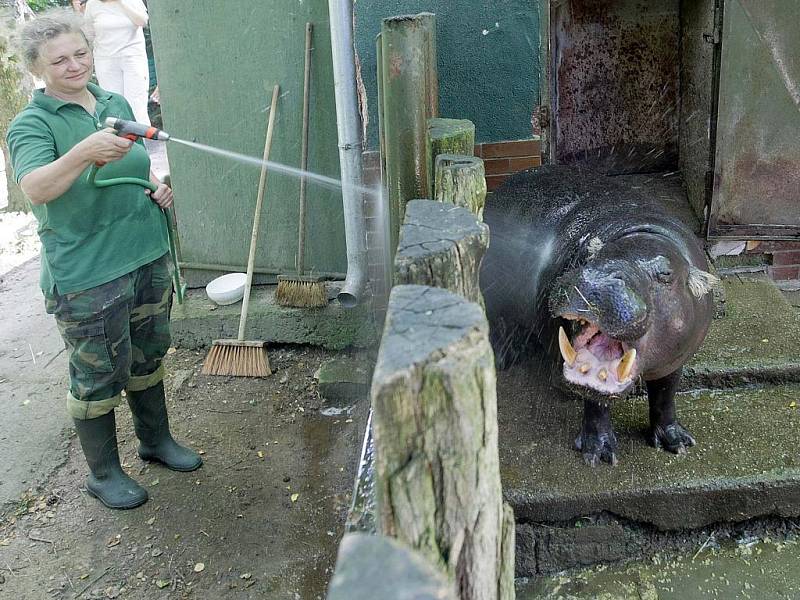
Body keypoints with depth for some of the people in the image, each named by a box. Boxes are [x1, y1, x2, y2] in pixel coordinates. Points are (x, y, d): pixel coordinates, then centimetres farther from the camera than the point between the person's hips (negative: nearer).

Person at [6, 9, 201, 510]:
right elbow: (36, 189, -30)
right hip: (86, 275, -6)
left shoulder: (116, 104, 8)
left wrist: (157, 185, 2)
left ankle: (157, 440, 40)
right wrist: (84, 153, -45)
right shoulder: (33, 124, -12)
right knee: (99, 374, 5)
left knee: (148, 356, 20)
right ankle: (104, 473, 23)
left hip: (148, 256, 6)